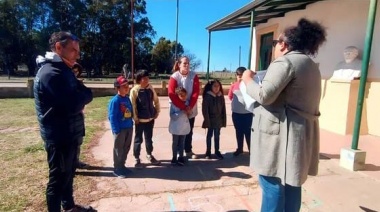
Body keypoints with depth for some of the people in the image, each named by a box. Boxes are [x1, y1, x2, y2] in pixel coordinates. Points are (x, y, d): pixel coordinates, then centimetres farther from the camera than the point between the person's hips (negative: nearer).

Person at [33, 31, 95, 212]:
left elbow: (85, 95, 9)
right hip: (58, 137, -10)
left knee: (68, 174, 23)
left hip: (69, 134, 10)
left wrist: (79, 97, -14)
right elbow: (74, 105, -28)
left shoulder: (63, 70, 13)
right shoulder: (50, 73, -20)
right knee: (58, 178, 5)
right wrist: (83, 95, -8)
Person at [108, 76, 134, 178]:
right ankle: (117, 169, 19)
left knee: (126, 148, 17)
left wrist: (131, 124, 9)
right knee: (118, 150, 6)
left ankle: (122, 166, 32)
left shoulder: (127, 99, 7)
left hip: (129, 128, 7)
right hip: (120, 129, -7)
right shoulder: (115, 101, -16)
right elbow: (112, 117, -17)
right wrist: (116, 130, -19)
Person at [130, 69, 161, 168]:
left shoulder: (150, 88, 1)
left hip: (150, 118, 5)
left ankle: (149, 155, 38)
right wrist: (135, 118, -13)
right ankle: (137, 159, 21)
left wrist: (157, 112, 7)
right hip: (140, 120, -5)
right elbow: (132, 105, -14)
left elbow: (156, 100, 10)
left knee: (149, 138, 20)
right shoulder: (134, 90, -13)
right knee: (138, 139, 8)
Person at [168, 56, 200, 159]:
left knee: (189, 131, 14)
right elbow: (172, 94, -19)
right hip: (178, 110, -3)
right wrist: (183, 107, -22)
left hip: (191, 110, 3)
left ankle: (188, 151, 29)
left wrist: (190, 106, -18)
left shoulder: (194, 76, -2)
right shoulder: (174, 77, -11)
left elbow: (196, 92, -7)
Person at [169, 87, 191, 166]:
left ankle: (181, 158, 22)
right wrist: (182, 112, -26)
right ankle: (174, 158, 25)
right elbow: (172, 116, -20)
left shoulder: (187, 103, 0)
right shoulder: (173, 104, -15)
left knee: (182, 143, 12)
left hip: (184, 127, 4)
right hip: (176, 127, -4)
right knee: (175, 143, 12)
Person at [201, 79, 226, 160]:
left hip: (218, 120, 3)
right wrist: (207, 120, -15)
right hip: (210, 120, -3)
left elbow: (223, 109, 4)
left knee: (217, 136, 12)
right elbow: (205, 109, -12)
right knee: (209, 135, 9)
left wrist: (224, 120, 2)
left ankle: (217, 151, 24)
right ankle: (208, 152, 20)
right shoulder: (207, 96, -12)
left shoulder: (221, 96, 0)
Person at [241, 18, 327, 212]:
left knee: (273, 183, -1)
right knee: (291, 181, 16)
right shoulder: (310, 65, 19)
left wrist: (248, 79, -3)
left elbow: (264, 95, -20)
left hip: (282, 133, -10)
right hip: (301, 133, 10)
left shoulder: (285, 61, -12)